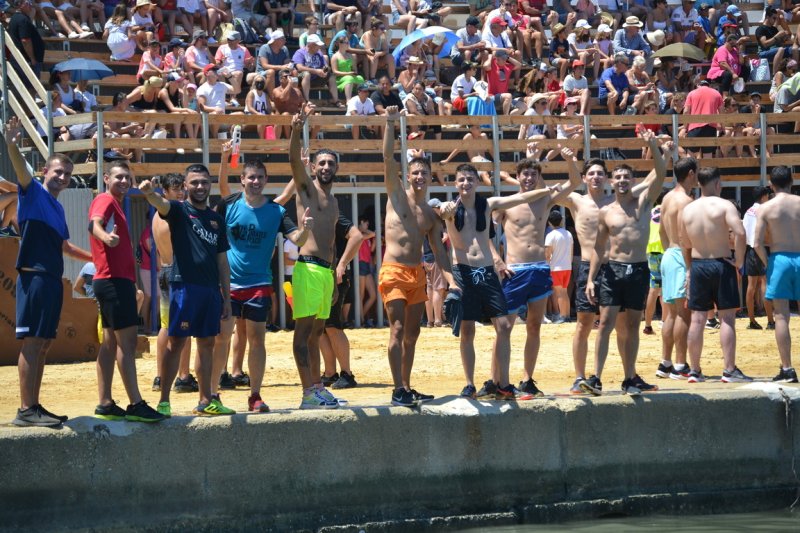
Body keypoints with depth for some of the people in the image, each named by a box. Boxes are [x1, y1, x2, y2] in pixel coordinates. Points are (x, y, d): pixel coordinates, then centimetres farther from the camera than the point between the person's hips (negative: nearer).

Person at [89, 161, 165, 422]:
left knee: (111, 341, 10)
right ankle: (136, 405, -17)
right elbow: (94, 224, -30)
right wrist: (105, 236, -52)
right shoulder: (105, 200, -8)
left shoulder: (115, 204, 20)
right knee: (127, 340, -13)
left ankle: (105, 404, 12)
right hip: (114, 280, -11)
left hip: (118, 280, 11)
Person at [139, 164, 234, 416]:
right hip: (184, 286, -6)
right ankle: (164, 401, -8)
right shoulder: (179, 211, 2)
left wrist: (226, 297, 14)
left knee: (207, 343, 10)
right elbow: (161, 204, -22)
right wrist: (149, 193, -46)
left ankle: (206, 401, 17)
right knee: (176, 342, -8)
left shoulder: (216, 220, 17)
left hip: (211, 290, 6)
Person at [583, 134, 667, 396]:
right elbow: (599, 247, 8)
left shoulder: (643, 200, 6)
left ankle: (631, 378, 16)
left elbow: (660, 173, -7)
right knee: (606, 322, -10)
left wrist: (654, 148, -23)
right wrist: (591, 279, 1)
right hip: (613, 269, -1)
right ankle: (596, 377, -14)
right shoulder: (606, 212, 6)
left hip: (639, 270, 1)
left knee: (632, 326, 8)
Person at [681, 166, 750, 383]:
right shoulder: (724, 205, -8)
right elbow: (740, 232, -22)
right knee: (727, 318, -1)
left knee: (697, 319, 7)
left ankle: (694, 371, 11)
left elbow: (685, 244, 13)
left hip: (697, 266, 4)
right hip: (721, 264, -4)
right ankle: (730, 370, -3)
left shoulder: (688, 209, 7)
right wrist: (739, 260, -12)